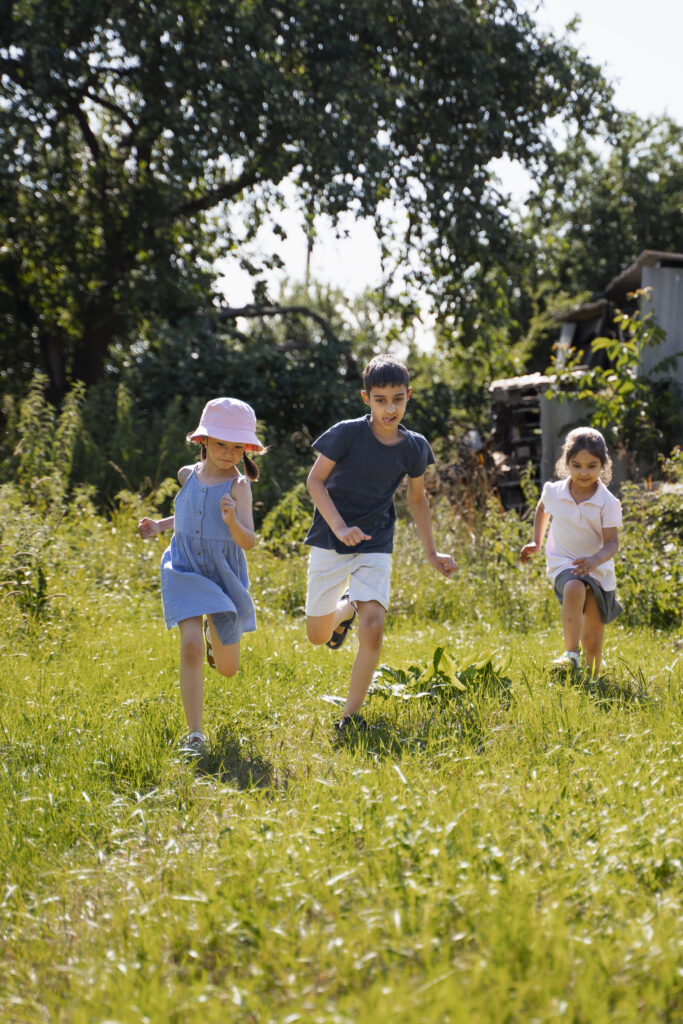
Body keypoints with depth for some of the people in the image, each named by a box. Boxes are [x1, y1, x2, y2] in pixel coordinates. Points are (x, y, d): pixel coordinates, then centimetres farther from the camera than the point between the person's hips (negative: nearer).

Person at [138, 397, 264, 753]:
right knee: (191, 645, -21)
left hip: (224, 577, -1)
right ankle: (195, 734, -14)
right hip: (185, 573, 1)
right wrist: (161, 526, 9)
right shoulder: (187, 475, -1)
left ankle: (214, 630, 48)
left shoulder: (238, 485, -14)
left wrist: (232, 521, -41)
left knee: (227, 669, 11)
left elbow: (248, 542, -22)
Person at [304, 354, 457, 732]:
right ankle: (345, 608, 45)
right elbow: (315, 480, -8)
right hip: (330, 543, -1)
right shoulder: (347, 433, -14)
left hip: (375, 547, 1)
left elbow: (417, 498, 13)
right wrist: (339, 527, -21)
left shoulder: (414, 447, -3)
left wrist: (431, 552, 11)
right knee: (318, 636, 8)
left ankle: (350, 715, -5)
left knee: (373, 627, -19)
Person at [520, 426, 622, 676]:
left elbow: (612, 544, -17)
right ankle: (571, 655, -38)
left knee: (593, 641, 6)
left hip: (598, 570, 1)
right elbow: (542, 510, 20)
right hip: (563, 564, -1)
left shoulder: (607, 503, -12)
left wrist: (595, 560, -37)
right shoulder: (554, 492, -5)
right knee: (574, 590, -37)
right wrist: (537, 543, 18)